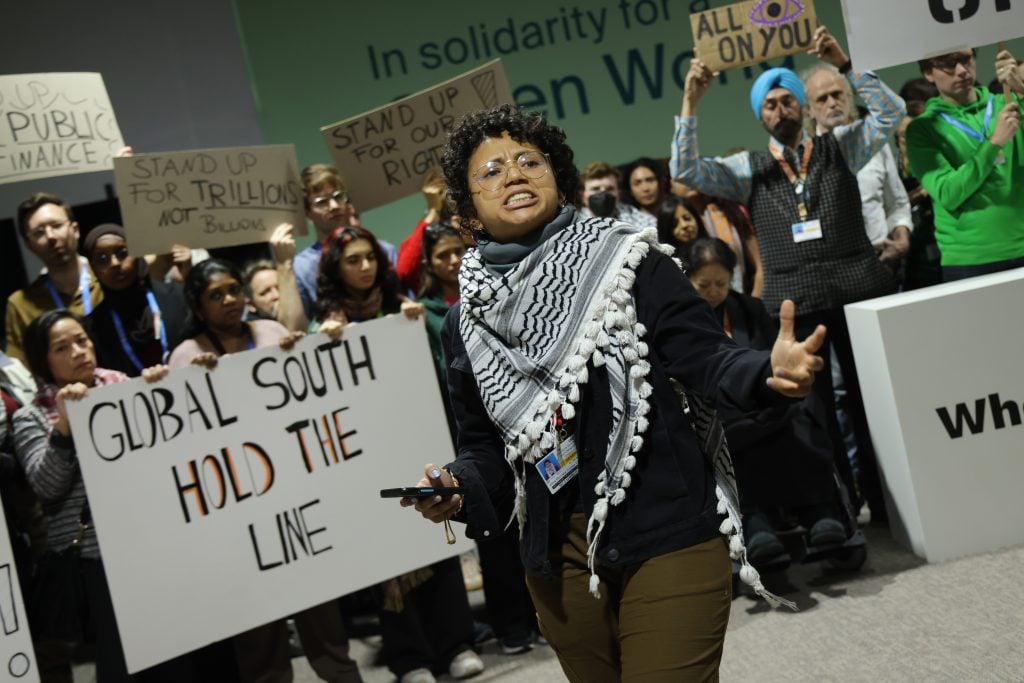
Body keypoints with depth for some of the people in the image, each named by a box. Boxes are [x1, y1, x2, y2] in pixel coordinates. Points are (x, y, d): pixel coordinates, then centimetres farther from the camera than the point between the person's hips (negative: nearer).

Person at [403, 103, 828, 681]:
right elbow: (486, 443, 13)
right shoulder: (468, 323, 7)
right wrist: (461, 487, -7)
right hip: (558, 558, 5)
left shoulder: (629, 262, -4)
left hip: (669, 539, -4)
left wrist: (767, 374, -31)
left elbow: (706, 356, -11)